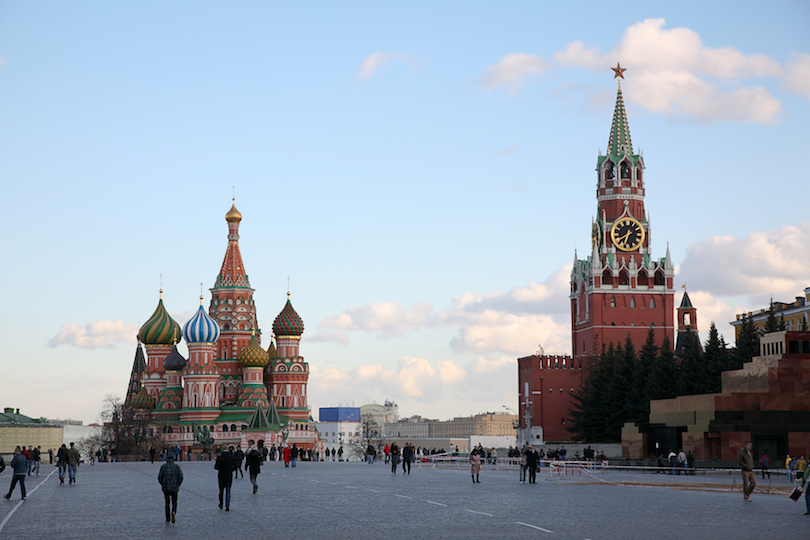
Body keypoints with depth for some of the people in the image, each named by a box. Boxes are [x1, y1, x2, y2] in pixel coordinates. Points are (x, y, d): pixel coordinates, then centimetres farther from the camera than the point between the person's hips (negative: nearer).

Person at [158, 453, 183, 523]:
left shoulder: (163, 466, 0)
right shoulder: (176, 466, -2)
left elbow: (159, 477, -2)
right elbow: (181, 477, -7)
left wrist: (163, 485, 13)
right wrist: (178, 485, 8)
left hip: (166, 488, 1)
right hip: (174, 488, -1)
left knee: (167, 503, 12)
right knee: (174, 502, 12)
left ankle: (168, 519, 10)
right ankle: (173, 512, -18)